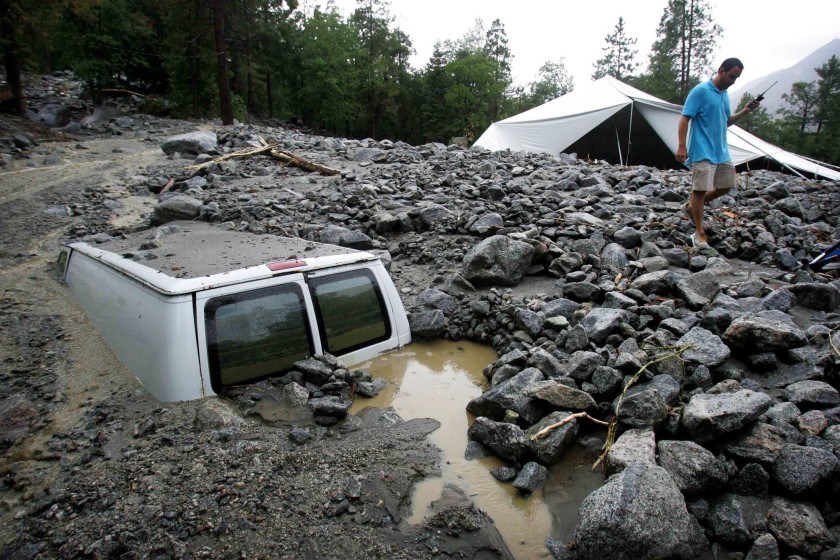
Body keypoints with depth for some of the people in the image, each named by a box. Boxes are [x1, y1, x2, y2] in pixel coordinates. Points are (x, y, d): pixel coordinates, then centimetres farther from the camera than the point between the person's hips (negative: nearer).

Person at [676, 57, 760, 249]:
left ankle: (691, 207, 29)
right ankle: (699, 233, 3)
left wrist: (744, 111, 8)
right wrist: (681, 146, -22)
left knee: (725, 187, 12)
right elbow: (685, 119, -14)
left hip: (722, 152, 9)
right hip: (703, 153, -9)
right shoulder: (700, 91, -10)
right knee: (700, 190, -5)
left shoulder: (725, 94, 15)